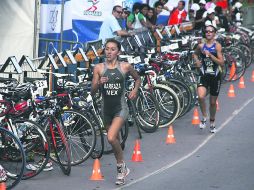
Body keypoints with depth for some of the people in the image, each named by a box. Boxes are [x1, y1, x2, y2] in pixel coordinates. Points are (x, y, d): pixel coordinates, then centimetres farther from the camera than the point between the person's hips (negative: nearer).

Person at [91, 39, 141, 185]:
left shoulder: (126, 67, -4)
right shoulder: (99, 68, -1)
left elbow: (137, 78, 15)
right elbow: (92, 91, 0)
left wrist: (135, 90, -3)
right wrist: (99, 83, -20)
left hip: (121, 108, -3)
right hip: (107, 109, 3)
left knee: (111, 138, -22)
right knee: (115, 140, 16)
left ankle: (121, 165, 0)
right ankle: (123, 169, 35)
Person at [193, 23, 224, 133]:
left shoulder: (217, 46, -9)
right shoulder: (201, 46, 0)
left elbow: (222, 63, -15)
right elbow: (195, 54, 24)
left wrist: (210, 55, -22)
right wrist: (197, 61, 4)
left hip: (215, 76, -1)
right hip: (204, 75, 1)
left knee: (213, 102, 11)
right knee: (201, 97, -23)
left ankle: (212, 122, 34)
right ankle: (204, 118, 0)